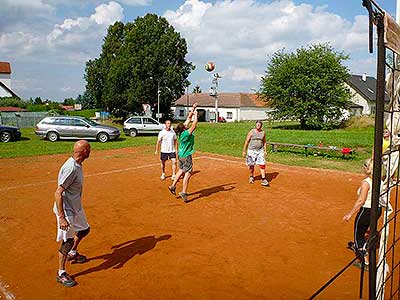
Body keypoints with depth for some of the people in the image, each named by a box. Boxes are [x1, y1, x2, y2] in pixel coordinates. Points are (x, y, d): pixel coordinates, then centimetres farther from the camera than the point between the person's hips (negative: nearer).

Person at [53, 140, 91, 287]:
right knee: (67, 241, 1)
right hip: (66, 210, -10)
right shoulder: (70, 168, -29)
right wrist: (61, 218, -31)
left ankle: (72, 253, 49)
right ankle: (61, 273, 18)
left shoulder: (77, 165, 0)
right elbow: (58, 193, -30)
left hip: (76, 207, 10)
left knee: (84, 229, 26)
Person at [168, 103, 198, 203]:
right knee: (188, 173, -2)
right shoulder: (186, 134, -25)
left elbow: (189, 118, 6)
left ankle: (173, 186, 28)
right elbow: (194, 124, -26)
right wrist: (196, 115, -14)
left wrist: (193, 108, 10)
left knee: (182, 170, 23)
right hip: (186, 156, -9)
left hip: (181, 155, 9)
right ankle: (184, 192, -1)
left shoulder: (181, 132, -2)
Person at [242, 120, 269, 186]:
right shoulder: (251, 132, -4)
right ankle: (251, 177, 31)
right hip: (251, 150, -2)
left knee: (262, 164, -8)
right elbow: (246, 141, -2)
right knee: (251, 165, 8)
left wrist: (265, 151, 8)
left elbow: (264, 142, 15)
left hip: (260, 150, 2)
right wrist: (244, 151, -4)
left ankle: (263, 179, -5)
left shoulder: (263, 132, 6)